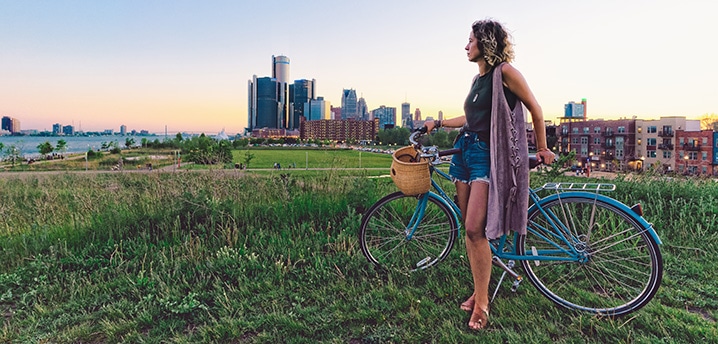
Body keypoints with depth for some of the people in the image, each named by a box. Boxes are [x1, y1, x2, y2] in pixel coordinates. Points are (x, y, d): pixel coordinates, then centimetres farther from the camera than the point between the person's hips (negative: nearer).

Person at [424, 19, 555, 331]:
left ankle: (482, 303, -2)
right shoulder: (477, 79, 18)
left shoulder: (504, 71, -5)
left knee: (475, 229, -16)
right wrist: (438, 124, 29)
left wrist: (542, 148, 2)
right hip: (464, 150, 8)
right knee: (468, 229, 8)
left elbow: (535, 109, -2)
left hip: (487, 155, -8)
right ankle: (477, 291, 21)